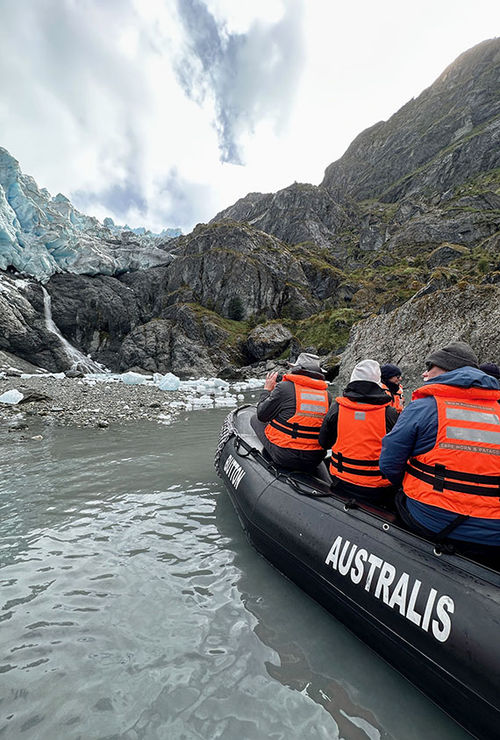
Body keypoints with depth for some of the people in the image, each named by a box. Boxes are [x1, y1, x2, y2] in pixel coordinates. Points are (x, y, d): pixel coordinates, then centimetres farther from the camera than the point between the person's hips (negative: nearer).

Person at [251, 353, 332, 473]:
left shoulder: (284, 387, -13)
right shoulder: (327, 395, 2)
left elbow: (261, 415, -4)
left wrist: (267, 390, 11)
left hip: (284, 457, -5)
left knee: (255, 419, 16)